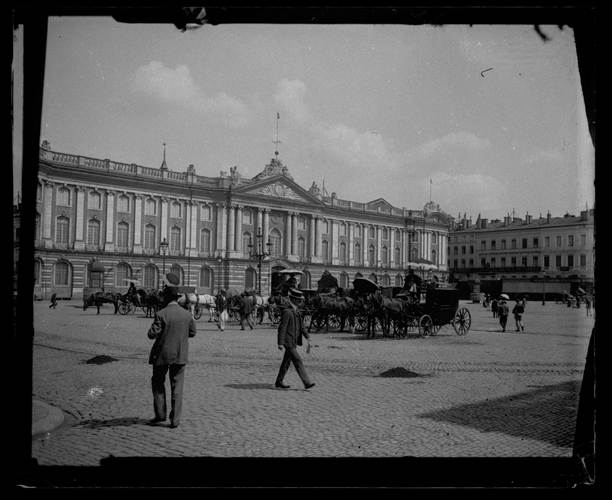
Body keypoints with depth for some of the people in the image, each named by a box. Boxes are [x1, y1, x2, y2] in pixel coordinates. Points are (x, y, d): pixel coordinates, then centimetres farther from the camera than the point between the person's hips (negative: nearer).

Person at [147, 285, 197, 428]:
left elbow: (152, 334, -16)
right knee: (177, 387, 8)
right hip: (180, 355, 3)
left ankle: (160, 415, 18)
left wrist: (151, 329, 4)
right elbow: (192, 333, 9)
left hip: (162, 354, -3)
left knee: (158, 384, 16)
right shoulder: (187, 315, -2)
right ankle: (175, 420, 8)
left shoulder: (161, 314, -15)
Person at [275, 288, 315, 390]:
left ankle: (278, 382, 22)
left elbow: (302, 327, 16)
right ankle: (306, 383, -8)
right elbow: (282, 328, -17)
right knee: (298, 362, -9)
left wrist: (308, 339, 8)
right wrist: (280, 343, -20)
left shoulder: (296, 312, 14)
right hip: (288, 342, -9)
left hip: (294, 342, 9)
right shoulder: (287, 312, -15)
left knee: (287, 362, 14)